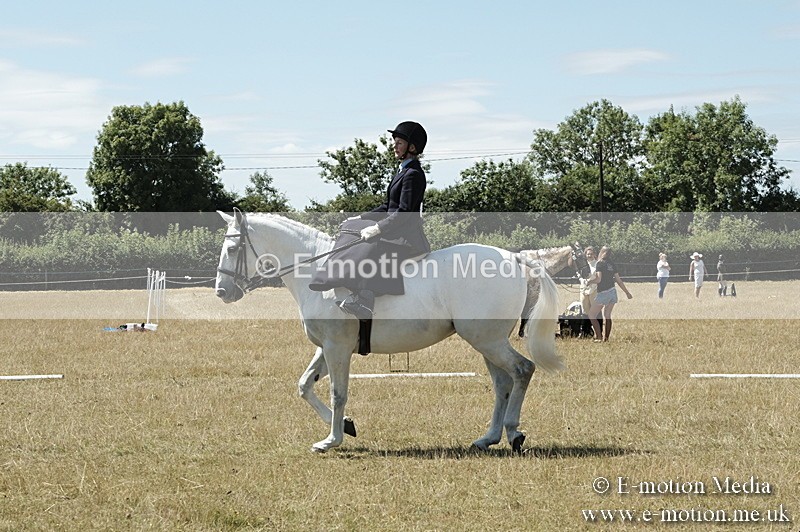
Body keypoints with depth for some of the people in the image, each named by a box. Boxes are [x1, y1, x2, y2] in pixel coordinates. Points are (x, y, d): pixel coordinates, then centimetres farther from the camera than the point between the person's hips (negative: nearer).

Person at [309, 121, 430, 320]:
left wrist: (377, 229, -24)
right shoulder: (403, 171, 17)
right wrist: (360, 219, 16)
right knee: (351, 230, 17)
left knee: (370, 248, -32)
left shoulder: (413, 175, -14)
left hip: (407, 236, -11)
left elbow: (404, 212, -22)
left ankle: (364, 300, -44)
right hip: (394, 228, 11)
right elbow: (387, 206, 22)